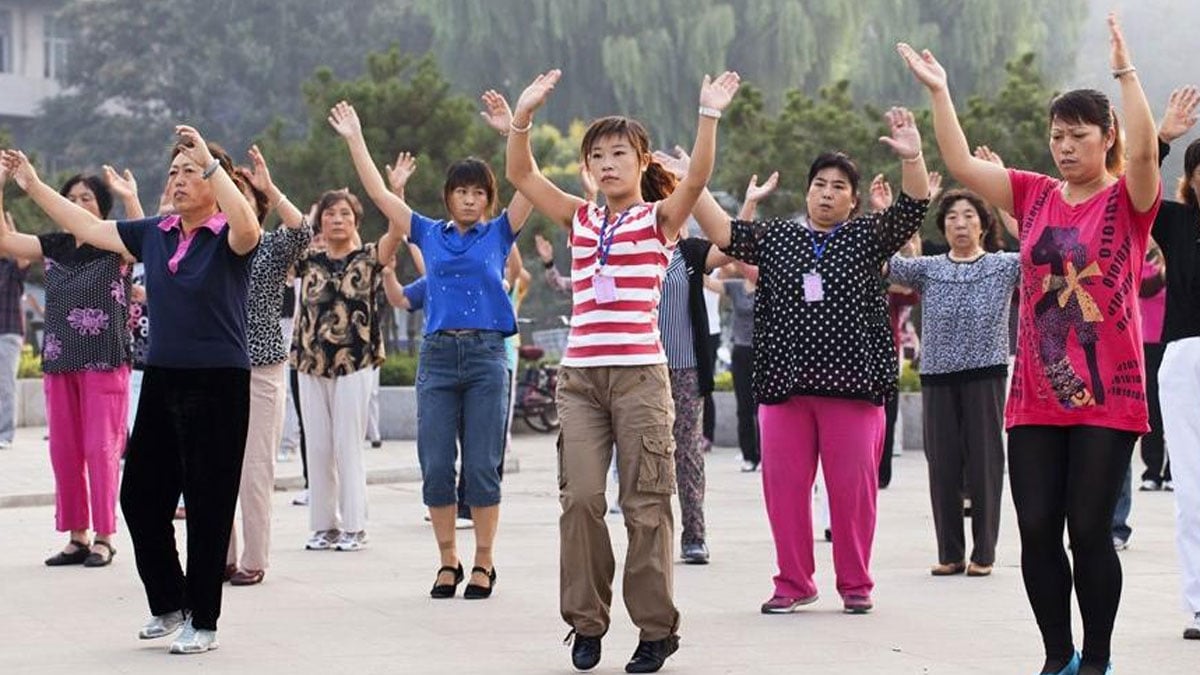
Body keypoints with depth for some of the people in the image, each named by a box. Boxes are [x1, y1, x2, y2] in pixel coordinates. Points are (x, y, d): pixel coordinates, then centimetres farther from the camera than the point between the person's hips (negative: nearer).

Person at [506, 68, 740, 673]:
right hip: (580, 374, 3)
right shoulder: (580, 219, 15)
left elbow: (698, 177, -13)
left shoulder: (660, 217, 5)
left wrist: (709, 116, -24)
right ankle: (586, 622, 8)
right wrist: (524, 114, -2)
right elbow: (521, 174, 9)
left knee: (645, 504, -1)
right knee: (580, 498, -3)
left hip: (640, 373, -3)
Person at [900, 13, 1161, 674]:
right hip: (1035, 397, 4)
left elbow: (1143, 151, -22)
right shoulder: (1035, 196, 9)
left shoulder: (1127, 200, -2)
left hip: (1106, 396, -4)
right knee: (1037, 531, 4)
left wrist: (1125, 69, -25)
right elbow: (961, 165, 5)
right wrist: (939, 92, 0)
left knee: (1089, 532, -2)